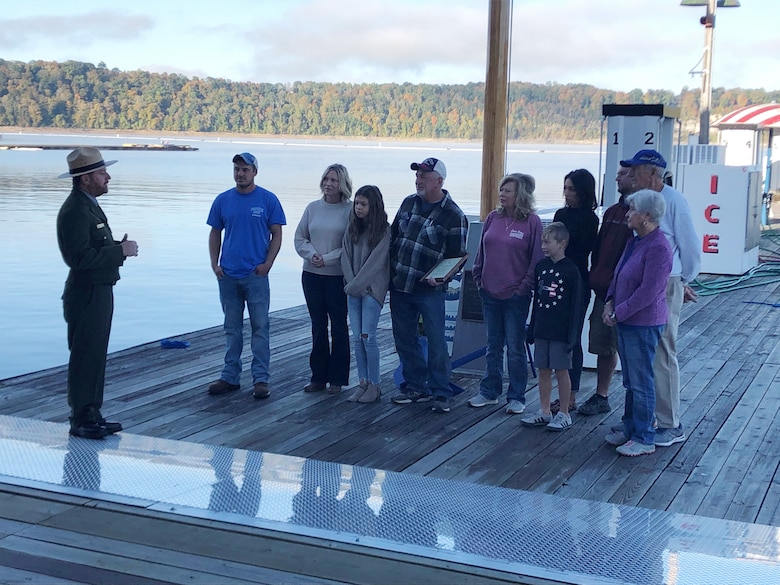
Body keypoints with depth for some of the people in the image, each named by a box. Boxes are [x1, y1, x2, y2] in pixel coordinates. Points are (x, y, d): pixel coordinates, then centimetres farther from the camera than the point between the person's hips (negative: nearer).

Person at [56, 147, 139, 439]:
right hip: (87, 296, -10)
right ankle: (81, 420, 6)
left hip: (99, 292, 10)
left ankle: (92, 415, 23)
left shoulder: (89, 205, 14)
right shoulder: (75, 211, -19)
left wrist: (118, 247, 3)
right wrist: (120, 251, -20)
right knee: (84, 358, -2)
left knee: (95, 357, 15)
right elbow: (79, 257, -26)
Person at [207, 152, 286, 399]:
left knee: (260, 327, 0)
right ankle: (230, 377, 19)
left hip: (256, 274, -3)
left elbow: (277, 234, -1)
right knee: (232, 328, 11)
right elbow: (215, 234, 12)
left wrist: (267, 263, -11)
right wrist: (214, 263, 1)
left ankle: (260, 379, 5)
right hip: (228, 275, 3)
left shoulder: (268, 200, -3)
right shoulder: (222, 200, 6)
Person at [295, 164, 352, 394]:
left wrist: (327, 259, -16)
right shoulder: (313, 208, 6)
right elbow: (300, 238, 8)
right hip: (311, 274, 4)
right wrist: (312, 254, -10)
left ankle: (337, 379, 14)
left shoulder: (350, 210, -8)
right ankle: (318, 377, 20)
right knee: (318, 326, 11)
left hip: (338, 276, -4)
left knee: (339, 327, 5)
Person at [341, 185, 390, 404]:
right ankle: (362, 383, 14)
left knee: (367, 337, -6)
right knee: (357, 339, 6)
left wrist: (355, 285, -12)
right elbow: (346, 257, 6)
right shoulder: (352, 228, 9)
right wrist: (350, 284, -6)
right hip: (353, 289, 5)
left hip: (372, 289, -5)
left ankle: (374, 385, 4)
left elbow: (375, 262, -13)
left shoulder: (383, 231, -8)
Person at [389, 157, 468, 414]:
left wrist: (440, 277, -23)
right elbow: (393, 236, 18)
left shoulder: (453, 215, -9)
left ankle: (441, 393, 7)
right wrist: (388, 267, 11)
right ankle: (416, 387, 25)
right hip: (399, 286, 6)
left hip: (429, 290, -6)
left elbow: (457, 256, -8)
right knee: (404, 340, 12)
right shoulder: (409, 203, 9)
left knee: (436, 342, -4)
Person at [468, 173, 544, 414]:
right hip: (490, 294, 5)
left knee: (515, 348, 4)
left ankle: (516, 397, 14)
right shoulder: (493, 218, 6)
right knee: (493, 346, 14)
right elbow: (481, 252, 12)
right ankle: (489, 392, 25)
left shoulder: (532, 222, -8)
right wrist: (478, 279, 6)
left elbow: (536, 260, -8)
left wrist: (524, 288, -11)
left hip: (516, 295, -5)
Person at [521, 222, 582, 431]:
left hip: (561, 331, -6)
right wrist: (532, 328, 14)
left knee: (561, 371, 2)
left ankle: (564, 414, 13)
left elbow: (575, 305, -10)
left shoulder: (571, 270, -10)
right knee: (543, 370, 11)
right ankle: (544, 411, 21)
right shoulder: (541, 266, 8)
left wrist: (572, 334, -12)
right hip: (542, 329, 6)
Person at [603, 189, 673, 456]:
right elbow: (618, 276, 19)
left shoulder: (658, 248, -20)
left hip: (643, 324, -9)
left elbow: (648, 291, -23)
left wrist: (619, 313, -17)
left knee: (641, 383, 0)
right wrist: (610, 302, 3)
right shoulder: (634, 242, 11)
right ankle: (630, 429, 29)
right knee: (630, 382, 18)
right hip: (626, 323, 9)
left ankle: (644, 440, 10)